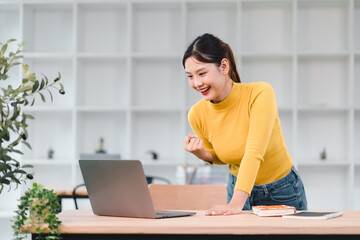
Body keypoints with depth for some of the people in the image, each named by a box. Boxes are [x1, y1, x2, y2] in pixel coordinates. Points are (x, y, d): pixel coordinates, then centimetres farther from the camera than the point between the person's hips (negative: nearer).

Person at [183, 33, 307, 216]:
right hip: (237, 186, 2)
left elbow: (254, 152, -34)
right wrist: (203, 154, -17)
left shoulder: (260, 93, -24)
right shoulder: (197, 114, -12)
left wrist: (237, 203, -45)